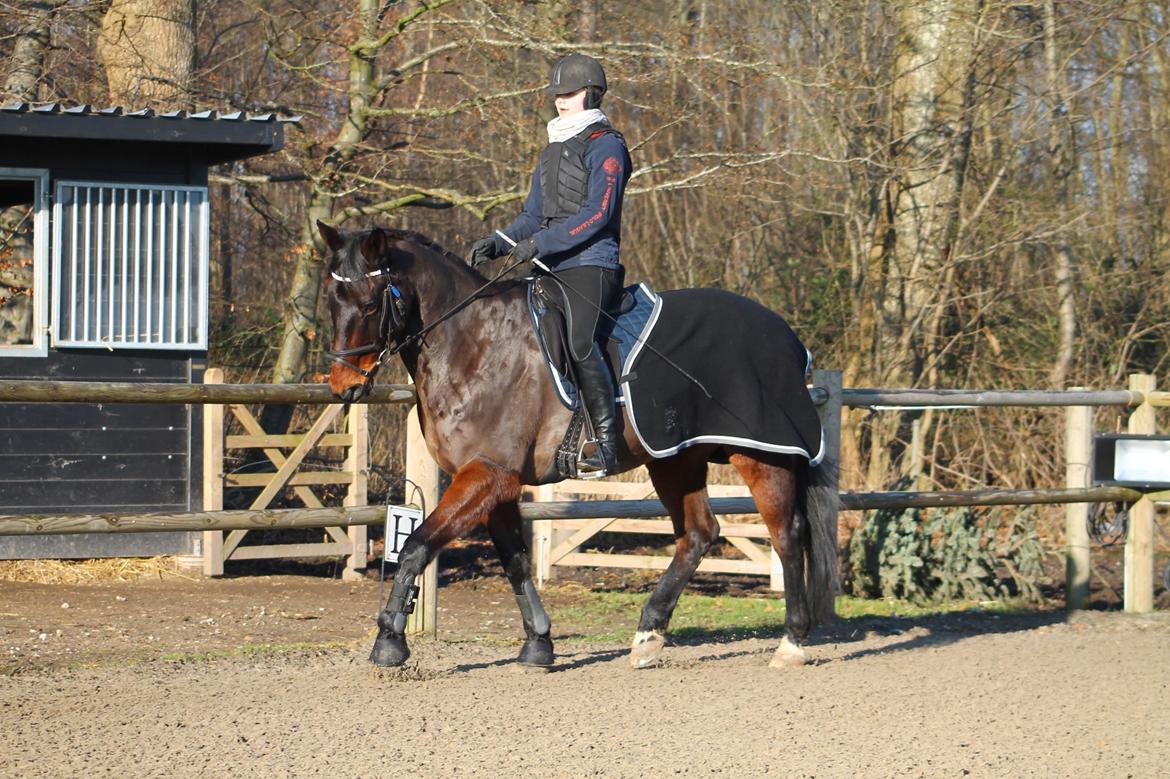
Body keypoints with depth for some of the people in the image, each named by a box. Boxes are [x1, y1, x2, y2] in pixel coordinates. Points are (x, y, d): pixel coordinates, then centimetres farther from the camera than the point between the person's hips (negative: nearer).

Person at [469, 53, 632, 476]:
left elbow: (597, 213, -16)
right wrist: (498, 242, 6)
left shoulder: (605, 147, -5)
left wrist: (540, 243, -22)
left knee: (579, 343, -25)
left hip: (590, 266, -9)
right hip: (552, 269, 9)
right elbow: (533, 215, 24)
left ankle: (607, 442, -24)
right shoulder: (554, 150, 22)